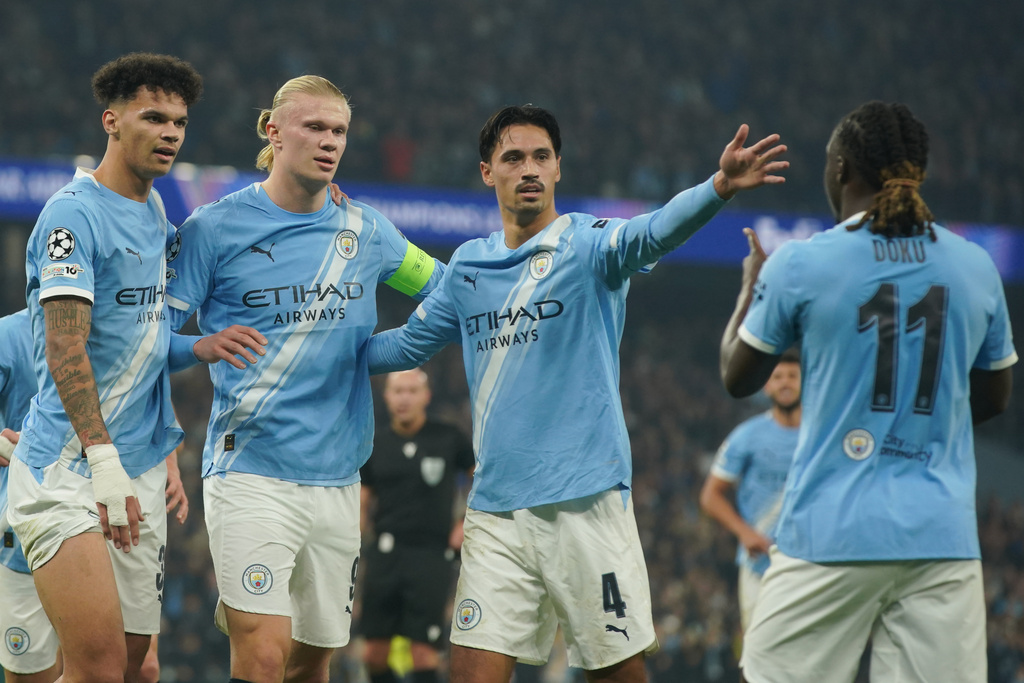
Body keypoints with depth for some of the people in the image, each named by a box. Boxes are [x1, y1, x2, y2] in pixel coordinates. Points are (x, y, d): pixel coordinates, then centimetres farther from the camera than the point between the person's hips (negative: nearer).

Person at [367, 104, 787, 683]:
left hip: (586, 502, -4)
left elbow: (651, 233, -24)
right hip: (496, 507, 4)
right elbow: (407, 346, 28)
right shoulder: (468, 266, 13)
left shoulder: (587, 244, -2)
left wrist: (720, 186, -43)